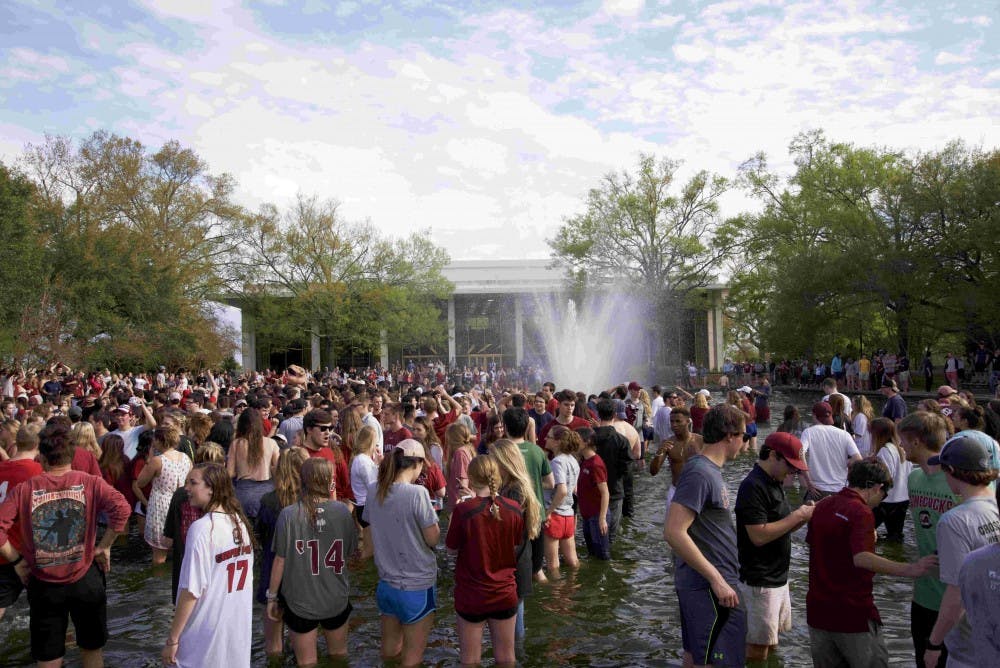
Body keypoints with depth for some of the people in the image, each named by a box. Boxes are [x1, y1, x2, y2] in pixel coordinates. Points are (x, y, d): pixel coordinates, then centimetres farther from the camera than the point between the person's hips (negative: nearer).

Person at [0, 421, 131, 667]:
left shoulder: (24, 489, -7)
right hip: (85, 579, 0)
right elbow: (122, 509, -22)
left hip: (43, 584, 1)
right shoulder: (90, 483, -9)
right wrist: (104, 546, -8)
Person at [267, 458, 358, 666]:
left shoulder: (289, 515, -17)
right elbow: (351, 551, 0)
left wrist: (272, 597, 3)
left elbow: (280, 561, -11)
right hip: (337, 600, 1)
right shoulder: (342, 511, -12)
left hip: (300, 602, -1)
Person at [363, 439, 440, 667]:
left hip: (386, 583, 6)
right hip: (417, 586, -6)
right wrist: (433, 519, 0)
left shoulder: (373, 491, -3)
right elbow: (433, 539, -17)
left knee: (389, 649, 23)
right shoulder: (417, 493, -22)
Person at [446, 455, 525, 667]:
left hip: (471, 595, -3)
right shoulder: (514, 509, -9)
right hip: (505, 594, 3)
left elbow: (452, 548, -5)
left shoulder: (463, 510, -19)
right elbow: (516, 546, 5)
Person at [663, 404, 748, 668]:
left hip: (701, 583, 10)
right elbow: (674, 532, -25)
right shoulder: (699, 473, -19)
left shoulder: (709, 469, 11)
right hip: (710, 587, -10)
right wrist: (717, 579, -22)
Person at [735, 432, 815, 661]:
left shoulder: (774, 482, 12)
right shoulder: (753, 487, -20)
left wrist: (803, 514, -1)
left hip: (778, 578, 9)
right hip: (759, 581, -9)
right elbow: (759, 536, -25)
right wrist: (797, 516, -20)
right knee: (757, 650, 0)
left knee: (770, 643, 18)